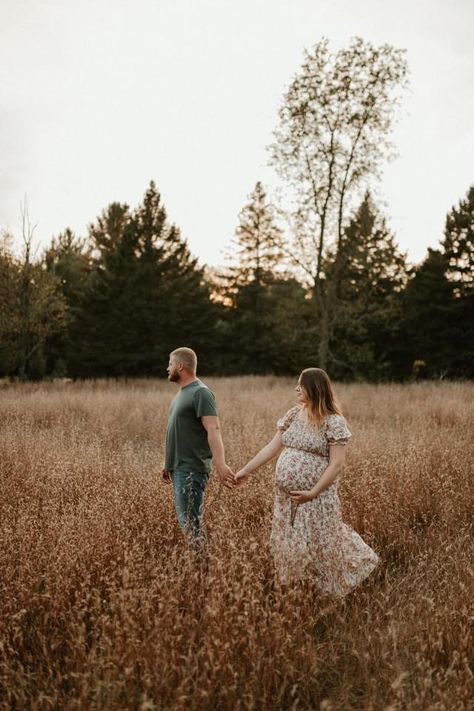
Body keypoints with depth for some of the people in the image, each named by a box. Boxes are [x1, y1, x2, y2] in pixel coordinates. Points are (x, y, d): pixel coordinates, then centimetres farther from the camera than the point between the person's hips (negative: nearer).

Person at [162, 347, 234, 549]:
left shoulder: (200, 393, -13)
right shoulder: (182, 392, 16)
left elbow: (213, 430, -24)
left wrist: (220, 463, -35)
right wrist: (169, 463, 23)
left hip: (191, 469, -10)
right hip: (179, 468, 10)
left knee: (190, 522, -11)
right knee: (185, 520, 12)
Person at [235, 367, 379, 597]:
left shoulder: (333, 422, -13)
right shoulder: (293, 414, 6)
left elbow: (336, 464, -15)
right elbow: (272, 447, 11)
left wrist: (313, 493, -21)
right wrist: (246, 470, 8)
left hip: (315, 499, -6)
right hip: (286, 498, 6)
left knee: (319, 547, 2)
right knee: (288, 548, 13)